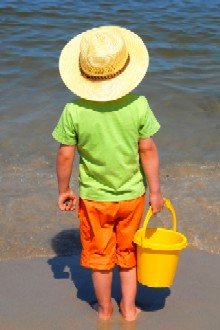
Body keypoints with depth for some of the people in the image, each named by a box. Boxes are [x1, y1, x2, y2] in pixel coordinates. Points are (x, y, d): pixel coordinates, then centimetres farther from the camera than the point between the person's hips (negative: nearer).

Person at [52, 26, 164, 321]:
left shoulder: (74, 111, -20)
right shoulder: (138, 105, -17)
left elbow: (65, 155, -11)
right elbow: (148, 150, -11)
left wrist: (64, 190, 5)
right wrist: (155, 190, 1)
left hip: (94, 197, -1)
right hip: (132, 195, 1)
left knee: (99, 254, 19)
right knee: (128, 252, 22)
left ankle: (105, 310, 36)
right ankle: (129, 307, 35)